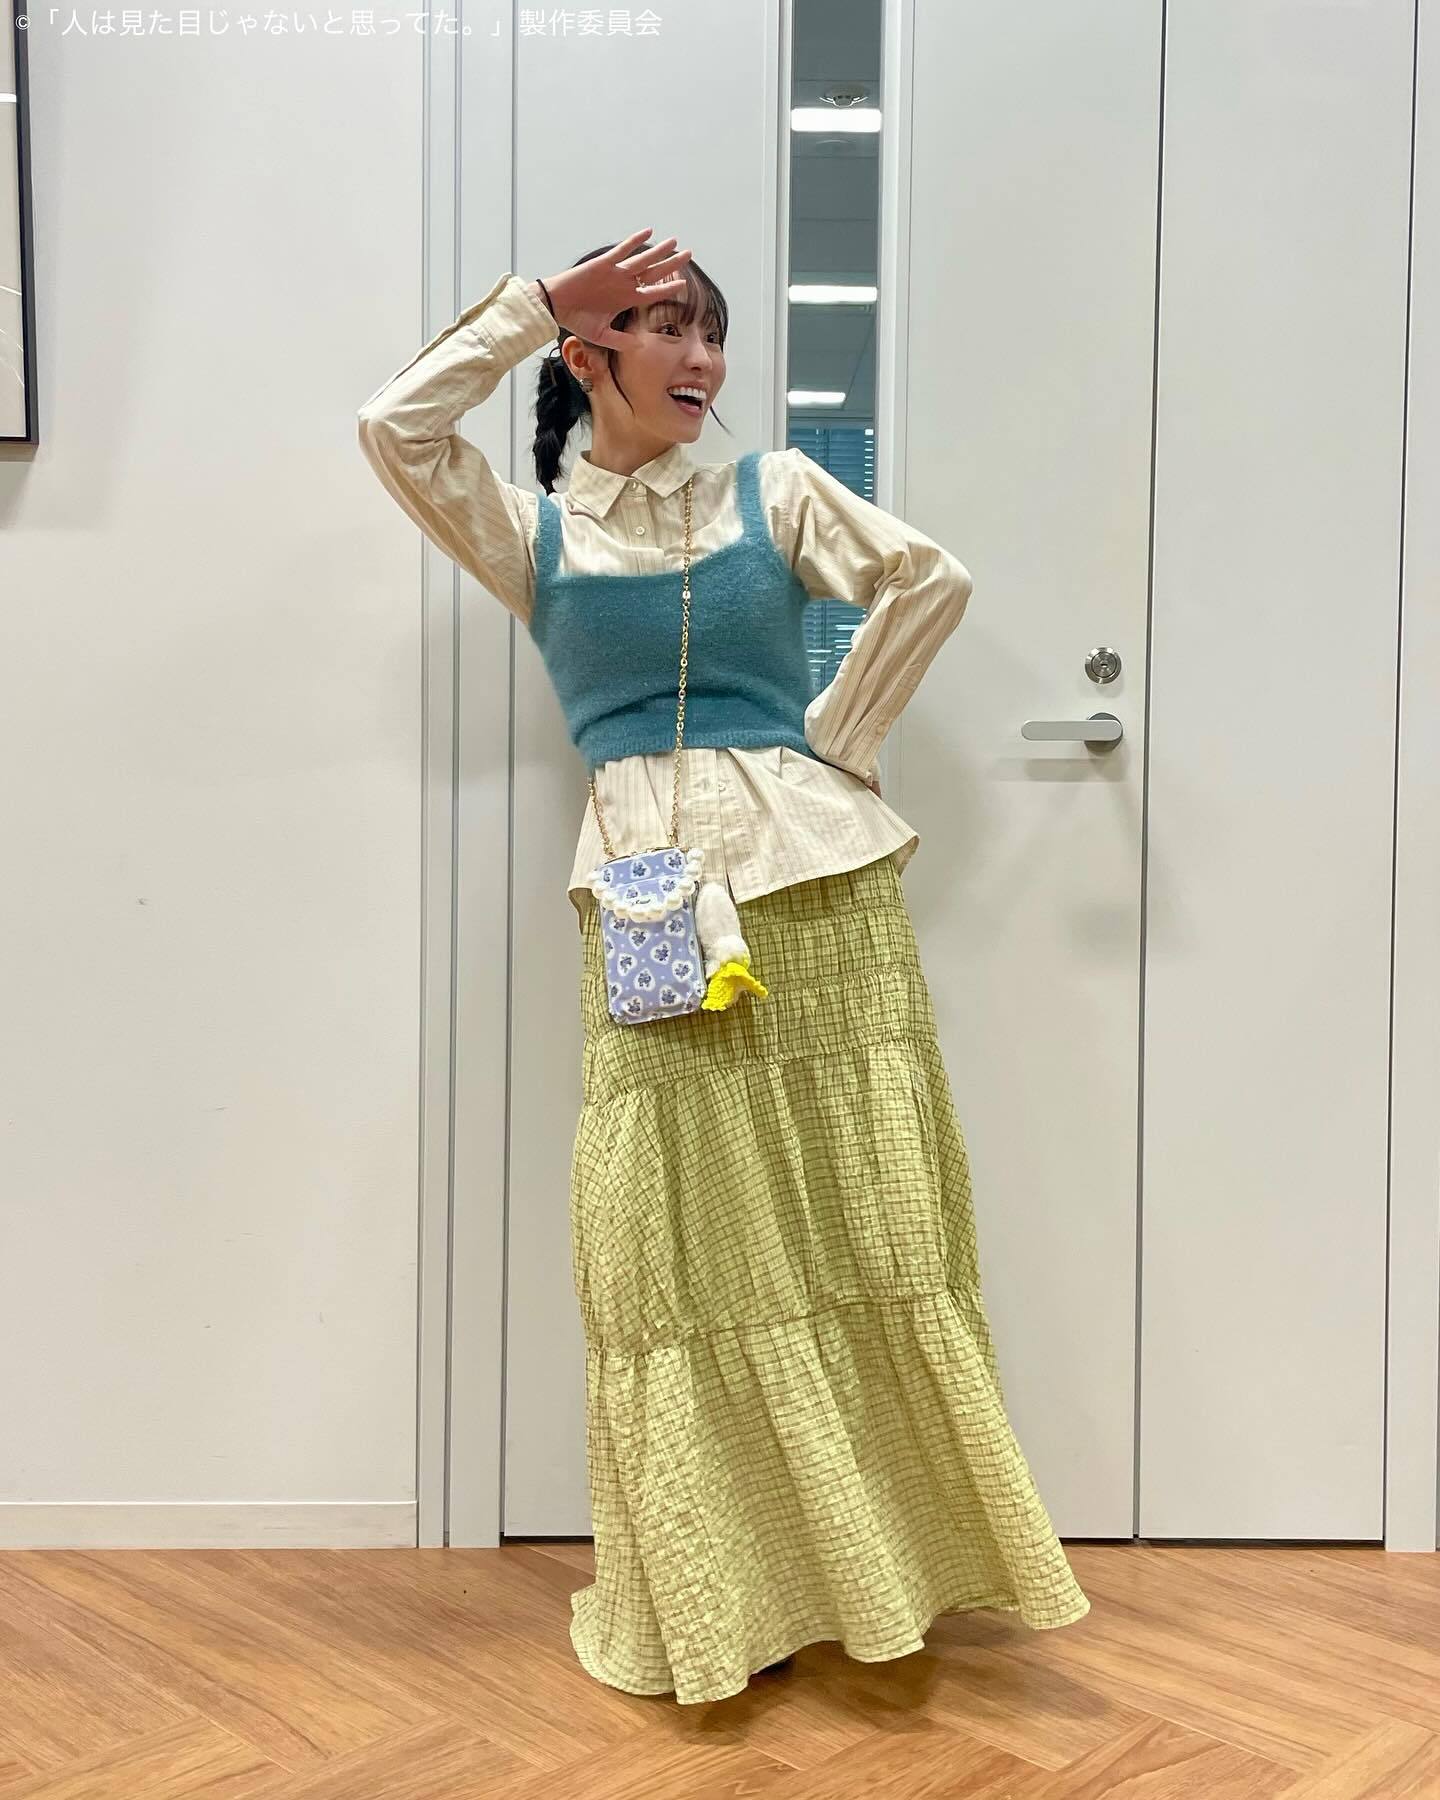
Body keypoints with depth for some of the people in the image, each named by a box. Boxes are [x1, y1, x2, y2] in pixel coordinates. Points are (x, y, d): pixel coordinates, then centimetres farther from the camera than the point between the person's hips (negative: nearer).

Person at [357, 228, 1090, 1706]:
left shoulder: (774, 490, 13)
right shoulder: (533, 533, 12)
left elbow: (930, 582, 6)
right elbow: (397, 428, -1)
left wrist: (838, 738, 1)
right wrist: (539, 298, 4)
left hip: (816, 882, 1)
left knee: (860, 1226, 5)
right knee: (682, 1247, 3)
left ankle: (884, 1559, 22)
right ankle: (723, 1598, 18)